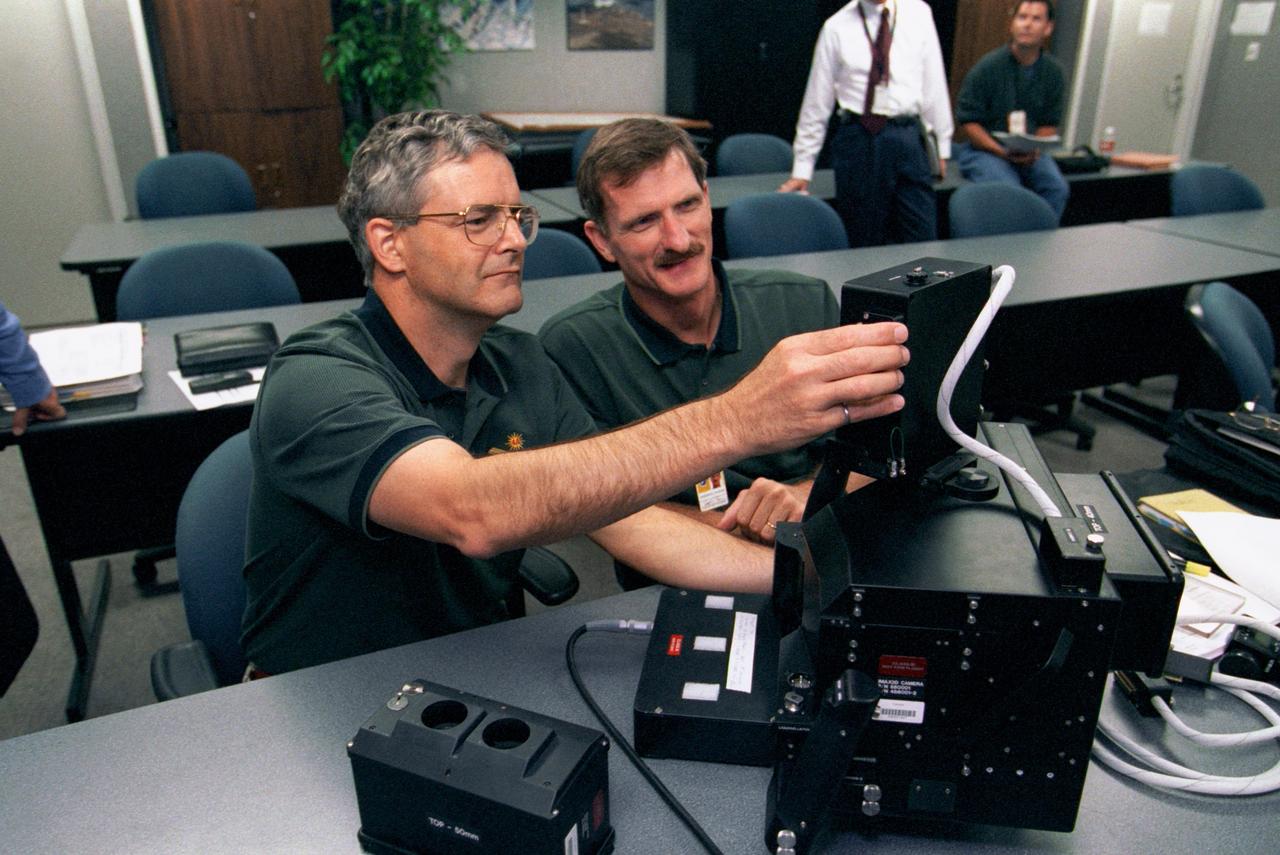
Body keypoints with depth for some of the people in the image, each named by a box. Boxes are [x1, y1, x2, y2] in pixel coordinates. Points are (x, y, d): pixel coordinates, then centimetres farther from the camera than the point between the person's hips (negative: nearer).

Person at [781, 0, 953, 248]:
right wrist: (802, 169, 3)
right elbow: (817, 100, 4)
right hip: (858, 141, -1)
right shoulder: (837, 27, 2)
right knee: (863, 244, 3)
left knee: (921, 241, -2)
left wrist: (942, 144, 9)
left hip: (907, 137, 1)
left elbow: (934, 83, 10)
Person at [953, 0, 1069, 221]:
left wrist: (1035, 150, -11)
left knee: (1057, 188, -22)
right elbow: (968, 121, -6)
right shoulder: (988, 66, -5)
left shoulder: (1053, 72, 7)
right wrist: (1002, 151, -18)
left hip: (1030, 152, 4)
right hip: (984, 148, -4)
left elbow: (1049, 124, 11)